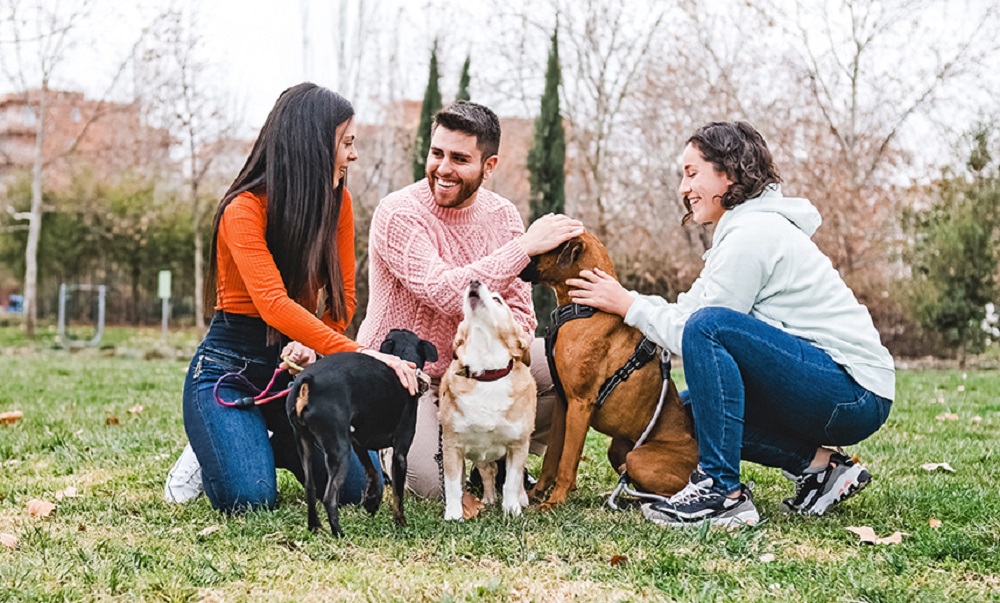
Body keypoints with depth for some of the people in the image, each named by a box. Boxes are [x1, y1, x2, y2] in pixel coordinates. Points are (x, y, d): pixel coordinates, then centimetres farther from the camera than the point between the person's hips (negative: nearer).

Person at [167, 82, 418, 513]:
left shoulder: (337, 202, -1)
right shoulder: (243, 210, -19)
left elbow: (343, 297, 1)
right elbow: (274, 305, -33)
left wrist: (310, 345, -20)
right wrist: (360, 354, -42)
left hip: (295, 365, 5)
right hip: (228, 367, -5)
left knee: (359, 485, -10)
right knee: (250, 498, -23)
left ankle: (276, 443, 18)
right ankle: (210, 452, 12)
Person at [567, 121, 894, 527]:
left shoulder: (753, 234, -15)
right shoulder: (747, 227, 17)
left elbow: (691, 333, -15)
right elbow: (686, 311, 11)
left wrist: (628, 305, -5)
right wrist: (621, 301, 4)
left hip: (855, 395, -11)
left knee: (708, 327, -26)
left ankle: (722, 491, -21)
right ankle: (818, 464, 4)